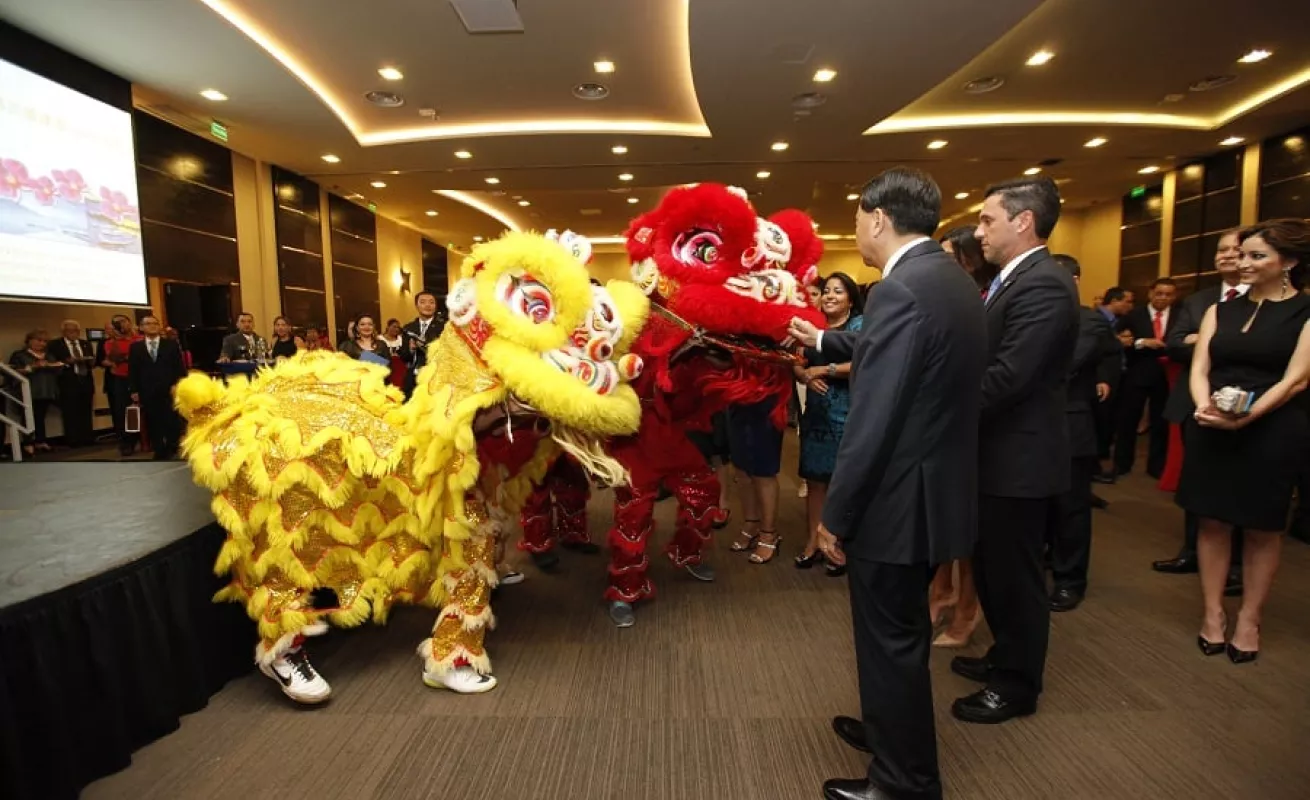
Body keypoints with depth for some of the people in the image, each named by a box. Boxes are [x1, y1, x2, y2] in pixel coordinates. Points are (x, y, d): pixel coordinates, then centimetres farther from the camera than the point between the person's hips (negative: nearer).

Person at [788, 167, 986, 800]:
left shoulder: (898, 290, -23)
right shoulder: (954, 281, 8)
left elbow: (872, 423, -25)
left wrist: (835, 514, -15)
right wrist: (823, 340, 35)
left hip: (898, 502, -10)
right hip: (934, 491, 10)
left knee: (891, 642, 9)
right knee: (901, 634, 25)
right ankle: (890, 732, 46)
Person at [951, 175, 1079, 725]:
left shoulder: (1043, 284, -20)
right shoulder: (1014, 280, 12)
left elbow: (1006, 376, -28)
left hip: (1018, 459, -10)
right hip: (999, 454, 10)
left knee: (1014, 575, 7)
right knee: (992, 569, 22)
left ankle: (1017, 686, 26)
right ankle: (1006, 658, 41)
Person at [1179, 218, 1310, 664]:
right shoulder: (1220, 310, 8)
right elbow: (1199, 369, 2)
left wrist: (1246, 416, -23)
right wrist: (1205, 406, -18)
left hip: (1272, 432, -3)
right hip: (1211, 431, 3)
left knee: (1263, 530, 9)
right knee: (1213, 522, 7)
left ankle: (1249, 622, 21)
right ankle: (1212, 614, 19)